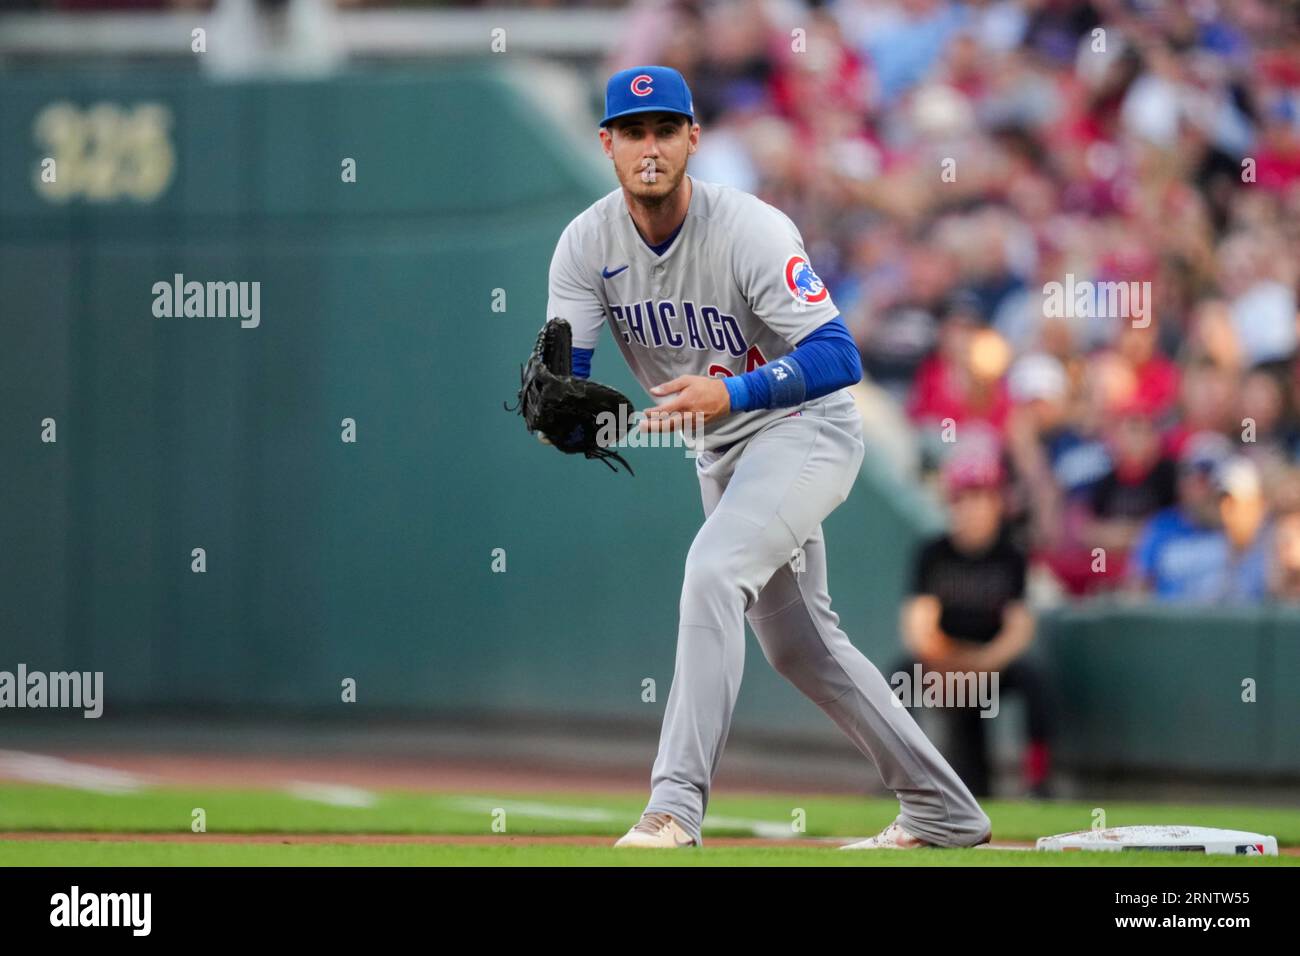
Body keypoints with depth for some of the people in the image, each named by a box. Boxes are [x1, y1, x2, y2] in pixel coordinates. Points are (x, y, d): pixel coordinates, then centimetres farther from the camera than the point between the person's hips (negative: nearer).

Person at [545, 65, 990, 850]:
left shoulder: (752, 231, -24)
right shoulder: (589, 244, -9)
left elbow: (838, 357, -29)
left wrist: (733, 392, -43)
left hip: (806, 426, -8)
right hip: (723, 452, 8)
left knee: (713, 574, -29)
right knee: (796, 643, 15)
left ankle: (676, 808, -33)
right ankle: (943, 810, 28)